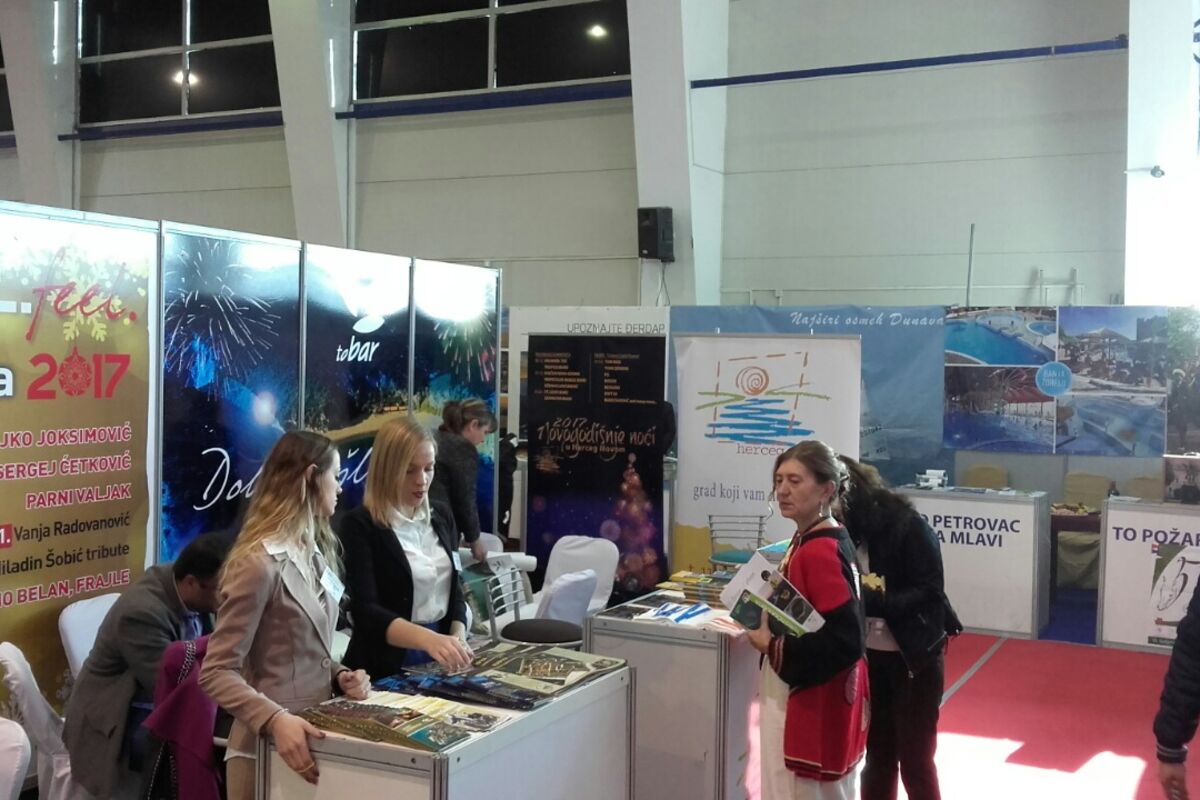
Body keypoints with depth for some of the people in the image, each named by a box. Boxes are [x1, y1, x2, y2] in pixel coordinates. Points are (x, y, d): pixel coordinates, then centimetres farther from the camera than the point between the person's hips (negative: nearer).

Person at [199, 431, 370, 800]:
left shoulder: (315, 552, 6)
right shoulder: (258, 562, -19)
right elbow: (216, 673, -20)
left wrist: (338, 675, -1)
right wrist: (275, 719, -31)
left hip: (317, 738, 8)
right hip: (269, 748, -8)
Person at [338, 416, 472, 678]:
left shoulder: (441, 516, 10)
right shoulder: (358, 525, -9)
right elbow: (365, 610, -18)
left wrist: (458, 637, -6)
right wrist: (427, 639, -32)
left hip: (439, 662, 5)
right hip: (386, 669, -5)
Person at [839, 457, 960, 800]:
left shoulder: (908, 526, -19)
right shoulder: (849, 532, -3)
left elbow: (929, 593, -19)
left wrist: (871, 601, -30)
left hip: (914, 658, -5)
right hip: (870, 657, 5)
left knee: (915, 759, 6)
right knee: (877, 753, 18)